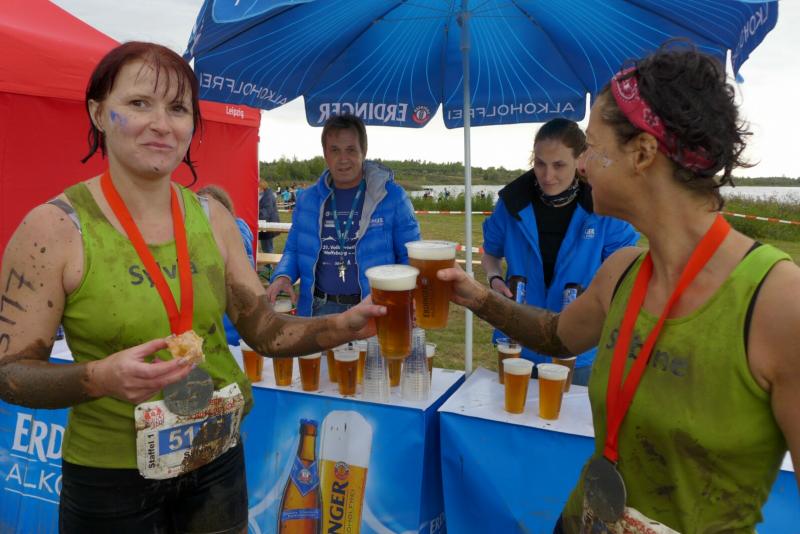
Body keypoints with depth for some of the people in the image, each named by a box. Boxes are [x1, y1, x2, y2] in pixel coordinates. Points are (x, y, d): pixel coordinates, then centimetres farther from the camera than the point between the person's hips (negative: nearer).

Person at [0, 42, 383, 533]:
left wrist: (346, 325, -15)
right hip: (110, 478, -3)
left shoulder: (213, 217, -3)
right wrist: (99, 378, -29)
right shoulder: (53, 227, -14)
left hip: (219, 460, 4)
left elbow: (264, 330, 1)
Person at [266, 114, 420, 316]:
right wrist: (283, 276, -7)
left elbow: (410, 255, -3)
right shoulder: (308, 199, 5)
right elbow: (293, 250, 14)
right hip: (322, 308, 3)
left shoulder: (392, 196, -6)